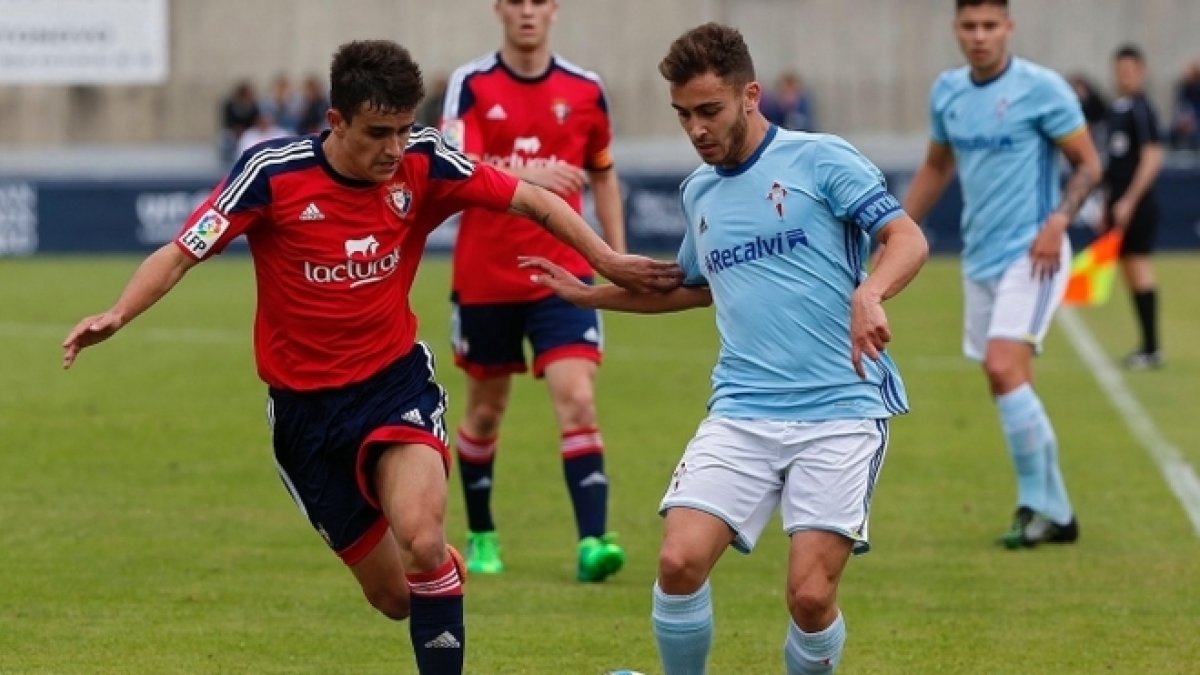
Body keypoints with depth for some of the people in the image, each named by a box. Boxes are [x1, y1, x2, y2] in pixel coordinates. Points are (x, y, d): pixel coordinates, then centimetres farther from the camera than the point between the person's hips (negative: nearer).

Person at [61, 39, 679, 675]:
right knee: (393, 595, 5)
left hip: (397, 384, 0)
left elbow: (532, 200, 1)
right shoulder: (273, 172, -15)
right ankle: (445, 564, 40)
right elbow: (179, 254, -15)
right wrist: (116, 315, -31)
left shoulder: (423, 163, -10)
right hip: (305, 407, 0)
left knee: (421, 540, -28)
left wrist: (607, 261, -6)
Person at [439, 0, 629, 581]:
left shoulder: (584, 91, 2)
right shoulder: (471, 85, -5)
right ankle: (481, 536, 30)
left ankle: (592, 542, -20)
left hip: (562, 275, 0)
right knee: (485, 408, 12)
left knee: (577, 399, -16)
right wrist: (527, 175, -37)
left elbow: (603, 175, 16)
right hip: (484, 277, 0)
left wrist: (617, 257, 10)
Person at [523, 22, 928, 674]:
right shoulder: (698, 191, 17)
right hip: (742, 415, 5)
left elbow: (908, 238, -9)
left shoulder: (819, 158, -2)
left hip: (840, 409, -5)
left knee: (810, 595, -15)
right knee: (679, 561, -16)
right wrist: (587, 293, 31)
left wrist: (869, 292, -29)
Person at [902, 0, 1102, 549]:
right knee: (1005, 381, 6)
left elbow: (1087, 163, -6)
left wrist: (1058, 220, -21)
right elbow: (937, 167, 22)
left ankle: (1039, 503, -11)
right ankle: (1053, 514, 15)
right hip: (979, 256, 7)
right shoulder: (947, 92, 8)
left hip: (1030, 255, -7)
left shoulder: (1041, 88, -10)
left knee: (1004, 368, -20)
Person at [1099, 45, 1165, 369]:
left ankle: (1152, 349, -5)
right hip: (1119, 203, 9)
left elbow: (1152, 159, -18)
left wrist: (1128, 202, -21)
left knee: (1139, 268, -8)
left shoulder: (1141, 110, -12)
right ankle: (1147, 346, 17)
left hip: (1137, 205, -9)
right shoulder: (1116, 109, 14)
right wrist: (1107, 204, 21)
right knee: (1129, 270, 10)